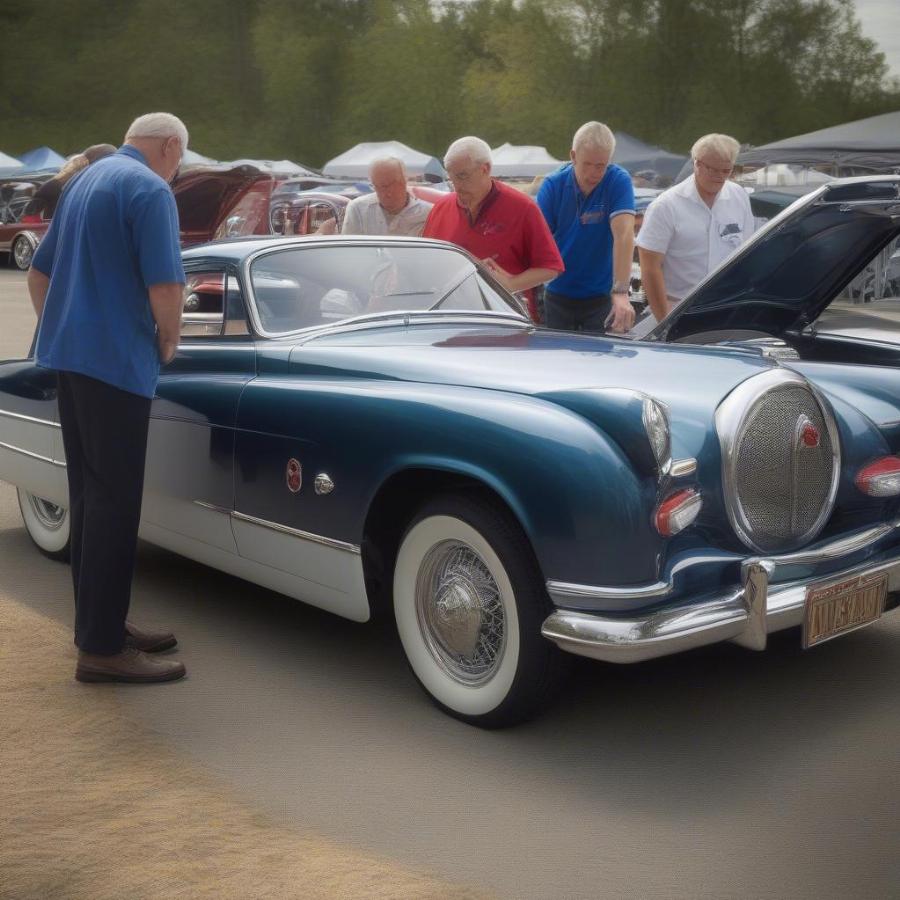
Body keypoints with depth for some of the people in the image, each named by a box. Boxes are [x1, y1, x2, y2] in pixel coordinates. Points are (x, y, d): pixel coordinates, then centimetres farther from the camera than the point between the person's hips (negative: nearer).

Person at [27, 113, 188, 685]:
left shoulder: (86, 180, 17)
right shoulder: (150, 190, -11)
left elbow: (39, 274, 22)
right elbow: (165, 288, -21)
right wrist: (168, 342, -3)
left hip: (69, 355, 9)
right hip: (116, 361, -9)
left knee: (90, 493, 13)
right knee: (114, 502, -5)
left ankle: (101, 622, 21)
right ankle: (102, 648, -1)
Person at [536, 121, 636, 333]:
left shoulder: (619, 181, -12)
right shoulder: (553, 185, -6)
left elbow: (623, 235, -24)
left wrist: (620, 292, -36)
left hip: (601, 298, -2)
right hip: (557, 296, 2)